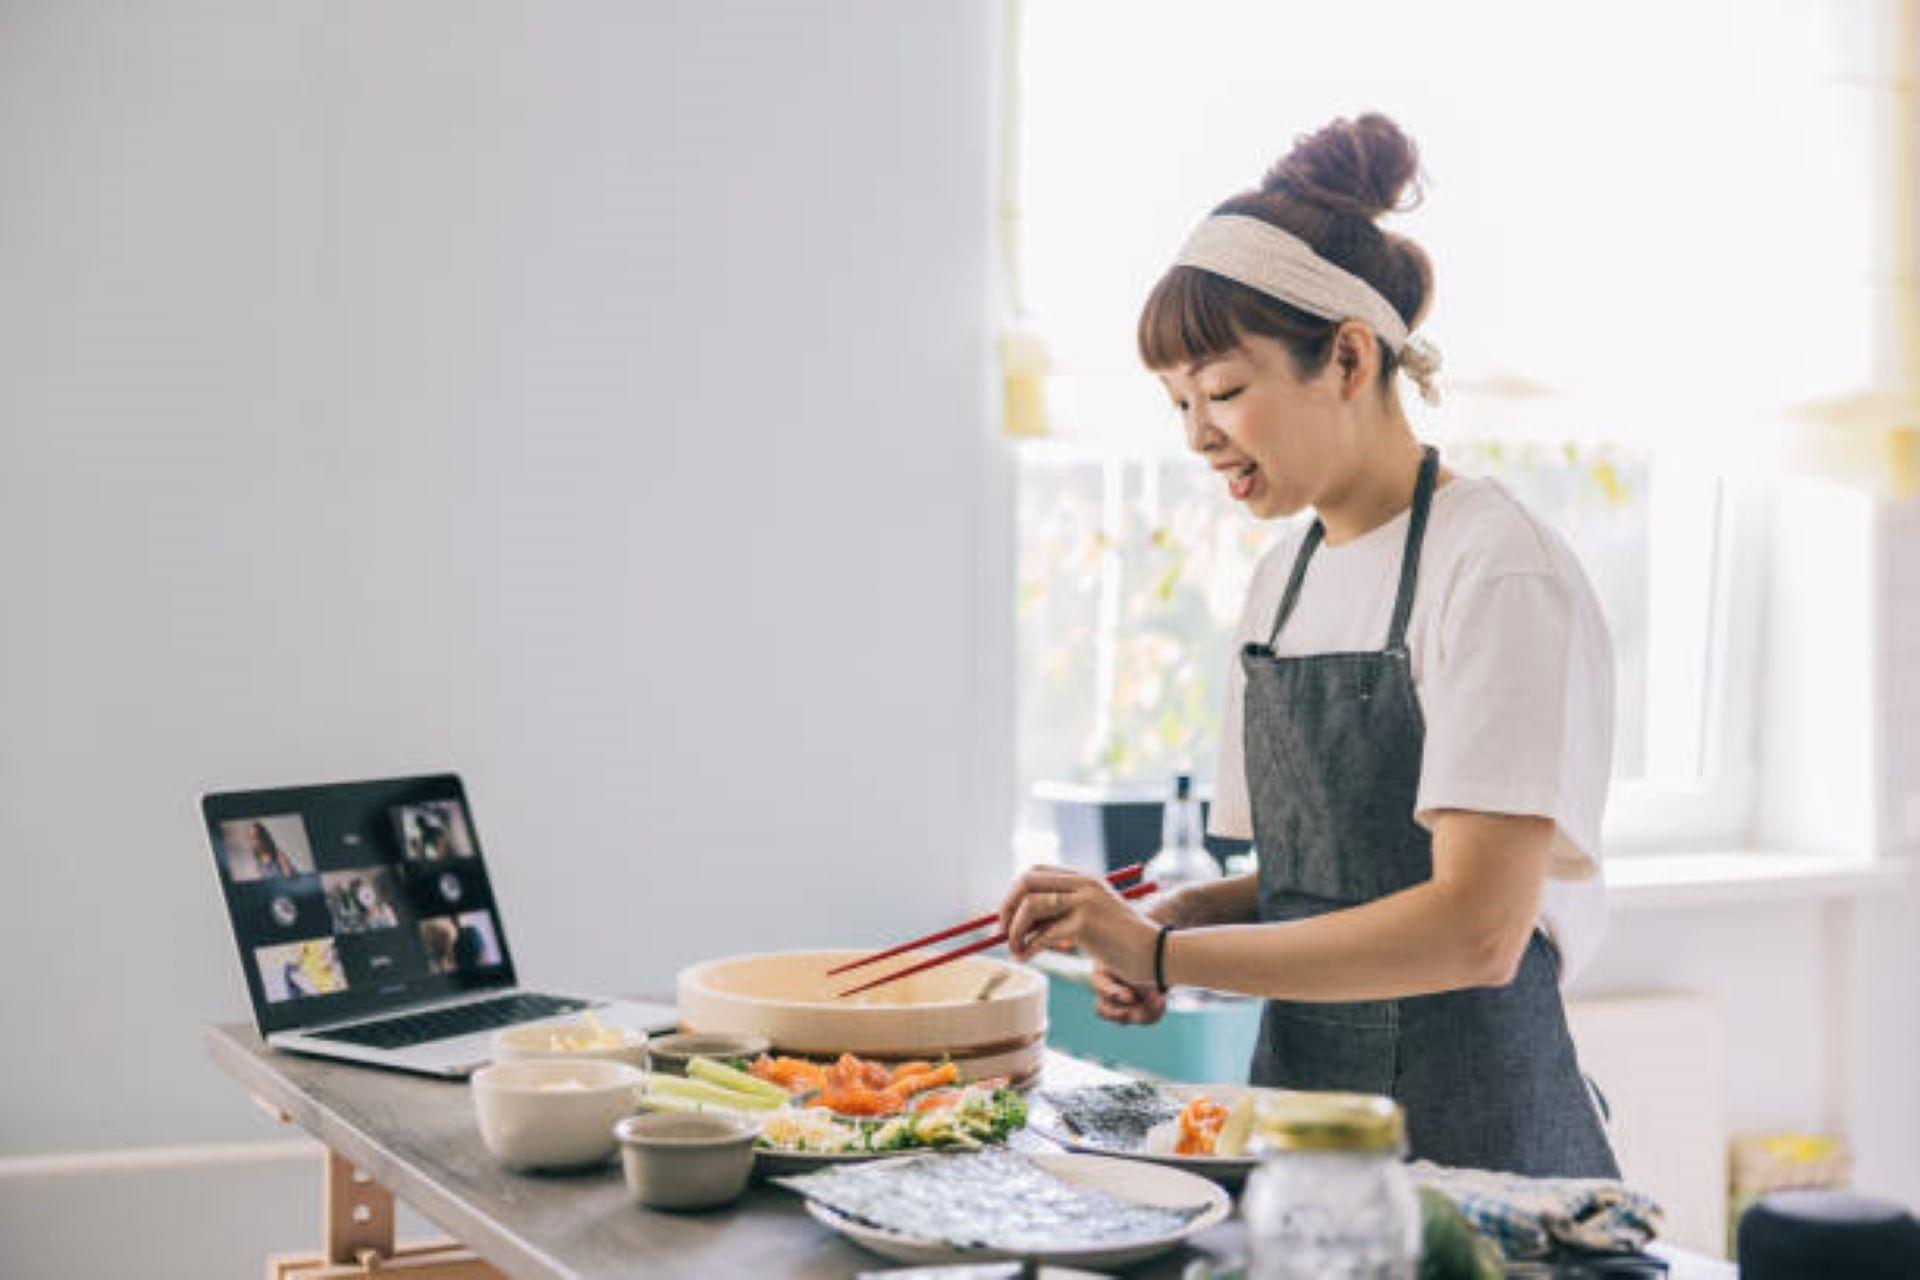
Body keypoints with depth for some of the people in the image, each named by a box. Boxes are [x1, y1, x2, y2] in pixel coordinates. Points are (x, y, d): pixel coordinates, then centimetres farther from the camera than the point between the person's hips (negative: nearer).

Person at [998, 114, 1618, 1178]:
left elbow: (1476, 929, -22)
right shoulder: (1284, 576, 12)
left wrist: (1165, 950, -21)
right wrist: (1176, 923, -2)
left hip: (1469, 1130, -7)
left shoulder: (1495, 571, -14)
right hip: (1299, 1108, 7)